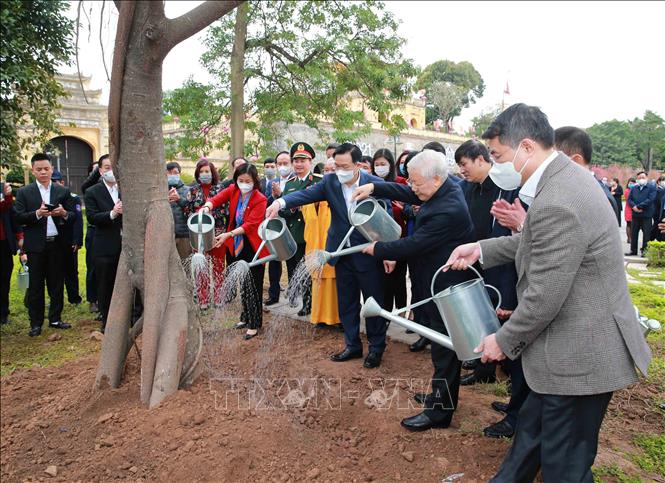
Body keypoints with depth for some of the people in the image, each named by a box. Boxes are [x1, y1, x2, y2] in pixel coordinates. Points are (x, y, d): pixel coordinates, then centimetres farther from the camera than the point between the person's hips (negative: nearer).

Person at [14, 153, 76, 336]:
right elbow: (18, 217, -5)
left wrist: (64, 213, -17)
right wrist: (37, 213, -21)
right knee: (36, 285, 5)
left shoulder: (63, 191, 7)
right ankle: (36, 323, 14)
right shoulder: (24, 192, 3)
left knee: (57, 284, 9)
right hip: (36, 245, -2)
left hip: (57, 244, 2)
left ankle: (55, 319, 21)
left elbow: (73, 216, 4)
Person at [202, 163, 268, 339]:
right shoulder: (233, 190, -1)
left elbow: (250, 224, -23)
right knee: (242, 283, 16)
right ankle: (246, 316, 33)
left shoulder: (260, 200, -16)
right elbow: (216, 199, -12)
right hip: (237, 246, 5)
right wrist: (207, 207, -35)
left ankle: (254, 324, 13)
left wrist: (229, 234, -33)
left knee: (253, 286, 0)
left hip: (253, 247, -5)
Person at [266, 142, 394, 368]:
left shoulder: (375, 184, -10)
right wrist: (281, 202, -37)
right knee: (346, 303, 15)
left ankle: (376, 348, 26)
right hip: (342, 254, 4)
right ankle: (353, 345, 31)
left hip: (369, 254, -4)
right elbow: (307, 194, -18)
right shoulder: (330, 181, -3)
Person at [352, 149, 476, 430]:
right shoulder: (445, 189, 1)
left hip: (445, 289, -10)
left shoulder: (447, 211, -29)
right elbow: (407, 194, 11)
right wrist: (373, 188, -1)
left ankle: (439, 412, 19)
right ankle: (441, 396, 39)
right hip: (438, 284, 10)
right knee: (444, 348, 22)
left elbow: (413, 245, -25)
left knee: (444, 352, 4)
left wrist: (377, 249, -11)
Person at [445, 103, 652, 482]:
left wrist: (505, 341, -9)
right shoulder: (565, 177, 4)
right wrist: (481, 249, 7)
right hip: (578, 343, 10)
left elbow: (544, 297, -25)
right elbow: (537, 244, 16)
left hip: (579, 356, -10)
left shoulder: (556, 203, -29)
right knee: (532, 430, 26)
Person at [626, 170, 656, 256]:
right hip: (635, 214, 4)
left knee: (646, 233, 0)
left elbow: (650, 199, -14)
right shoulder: (634, 188, 13)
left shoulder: (651, 188, -1)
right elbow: (629, 199, 5)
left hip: (647, 215, -4)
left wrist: (639, 206, -17)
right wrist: (634, 206, -14)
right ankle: (633, 250, 17)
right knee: (633, 233, 8)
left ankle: (644, 250, 9)